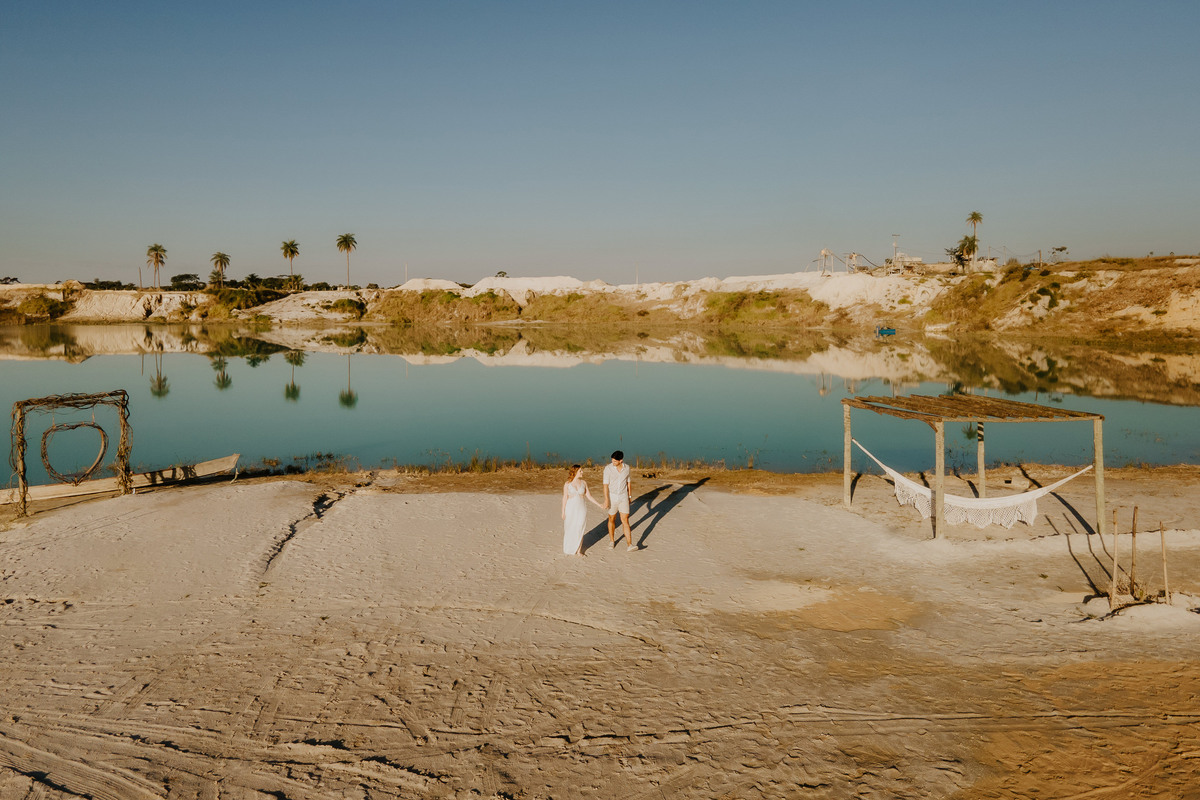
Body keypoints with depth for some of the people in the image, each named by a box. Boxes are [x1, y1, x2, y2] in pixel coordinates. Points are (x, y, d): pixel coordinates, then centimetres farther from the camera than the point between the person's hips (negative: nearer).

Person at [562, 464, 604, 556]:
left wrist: (599, 505, 2)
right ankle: (569, 549, 22)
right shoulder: (567, 484, -5)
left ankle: (578, 549, 17)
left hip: (581, 509, 2)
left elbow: (589, 496, 6)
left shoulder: (583, 483, 3)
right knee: (570, 530, 5)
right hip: (570, 509, -2)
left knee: (579, 530, 4)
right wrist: (563, 512, -1)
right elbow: (565, 498, -1)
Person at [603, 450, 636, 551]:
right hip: (612, 497, -1)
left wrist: (629, 497, 14)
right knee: (612, 519, 13)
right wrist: (606, 500, -23)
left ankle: (629, 545, -10)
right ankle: (612, 541, 32)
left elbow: (628, 482, 9)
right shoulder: (608, 468, -13)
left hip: (623, 497, 1)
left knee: (625, 521, -6)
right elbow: (605, 485, -15)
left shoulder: (627, 468, -3)